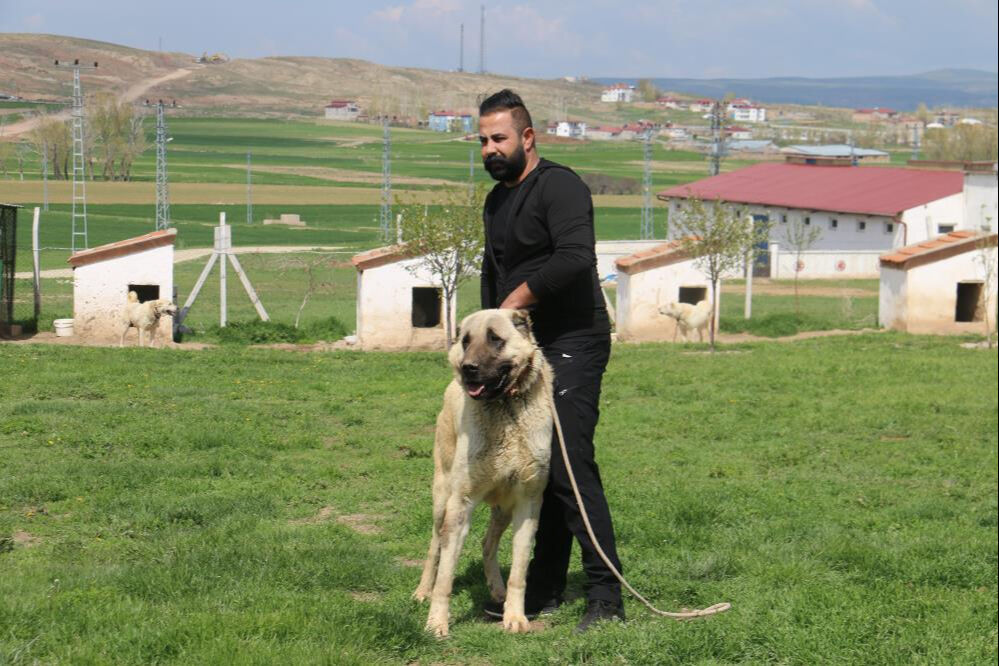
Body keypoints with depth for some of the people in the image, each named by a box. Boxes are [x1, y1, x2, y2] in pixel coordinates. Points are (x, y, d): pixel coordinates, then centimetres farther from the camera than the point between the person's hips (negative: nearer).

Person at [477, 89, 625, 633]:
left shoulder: (559, 186, -11)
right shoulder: (496, 200, 18)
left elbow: (574, 257, -26)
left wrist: (518, 299, -17)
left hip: (572, 345, -9)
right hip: (523, 349, 9)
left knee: (569, 464, -16)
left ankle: (606, 596, -13)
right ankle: (543, 590, 16)